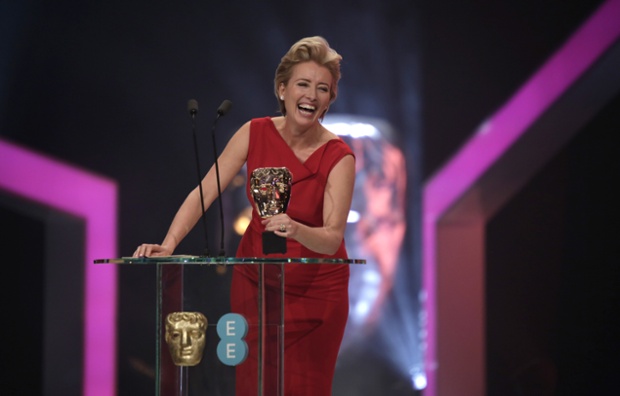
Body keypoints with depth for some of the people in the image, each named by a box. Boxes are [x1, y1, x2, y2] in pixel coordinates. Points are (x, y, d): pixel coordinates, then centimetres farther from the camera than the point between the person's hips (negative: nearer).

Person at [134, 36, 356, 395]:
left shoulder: (338, 157, -17)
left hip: (315, 291, -2)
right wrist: (168, 245, -27)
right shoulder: (255, 134, -10)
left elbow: (332, 239, -26)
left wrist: (296, 231, -47)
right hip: (255, 282, 2)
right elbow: (205, 193, -12)